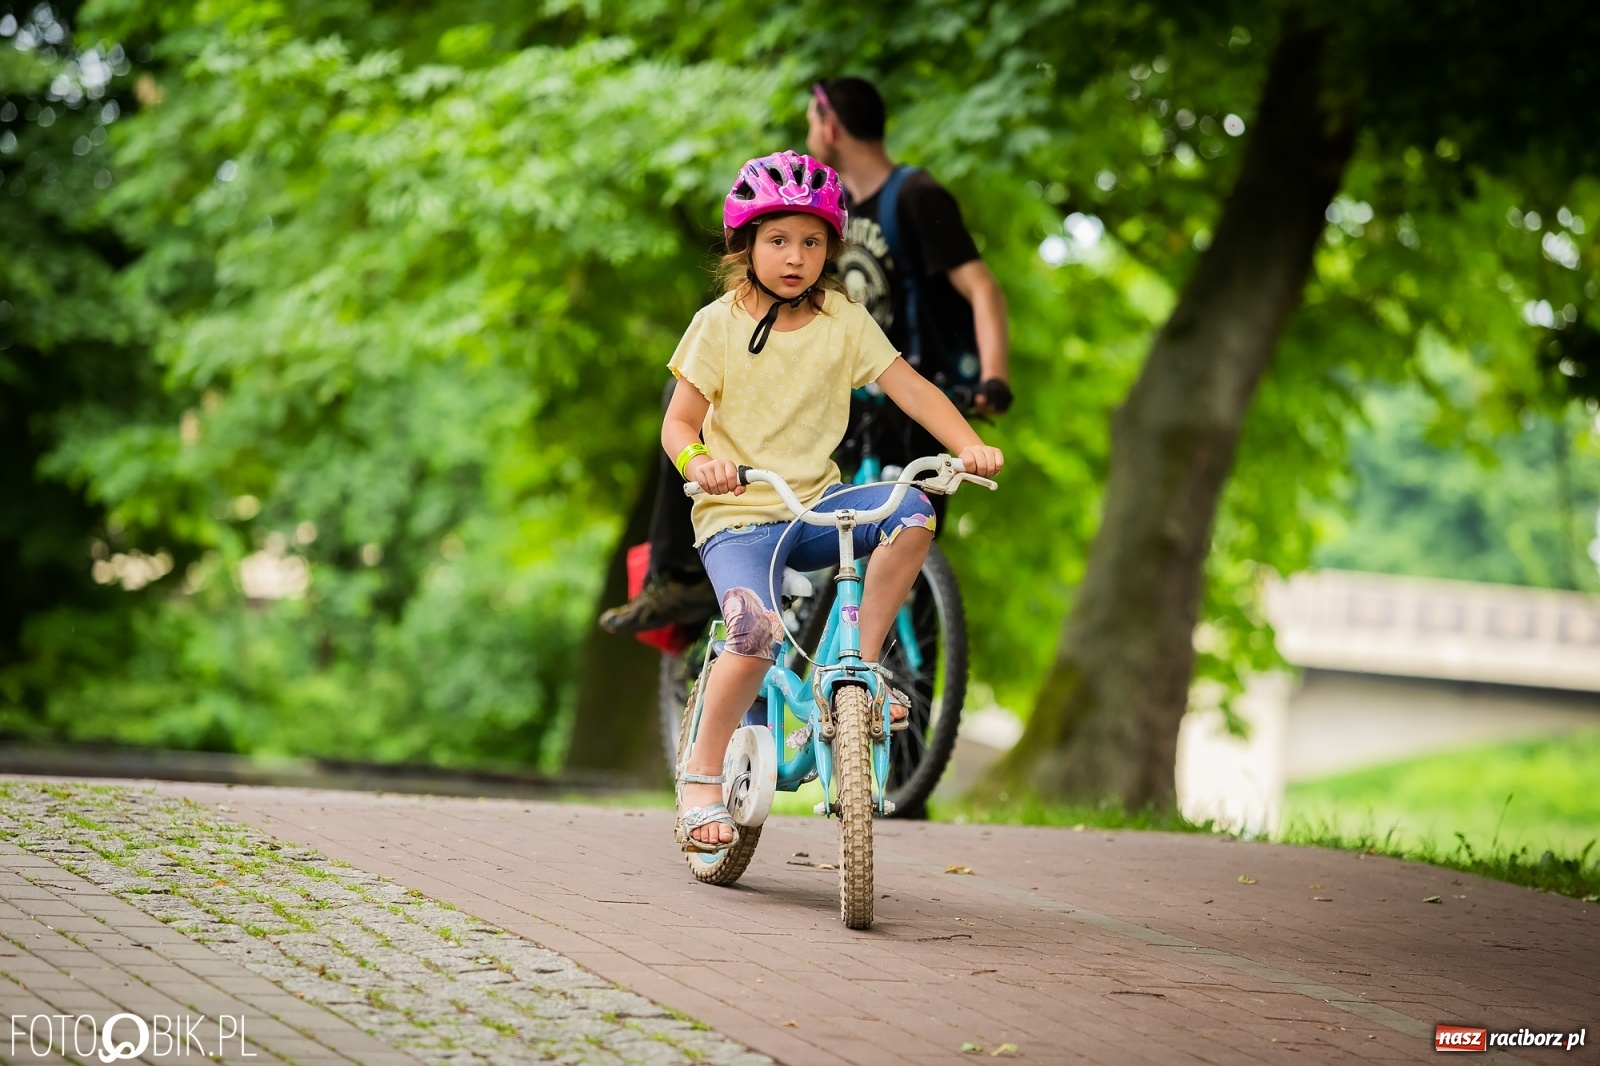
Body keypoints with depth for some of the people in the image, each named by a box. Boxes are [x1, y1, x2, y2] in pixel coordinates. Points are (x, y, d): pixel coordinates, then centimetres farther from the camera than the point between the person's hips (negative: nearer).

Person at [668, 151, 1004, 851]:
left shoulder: (844, 321, 4)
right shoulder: (719, 324, -4)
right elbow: (678, 423, -6)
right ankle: (701, 779, -10)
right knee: (756, 634, -29)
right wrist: (700, 462, -29)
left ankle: (863, 664, -11)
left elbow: (909, 387, -3)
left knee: (910, 512, -25)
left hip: (815, 504, 3)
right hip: (736, 513, -3)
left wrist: (969, 445, -20)